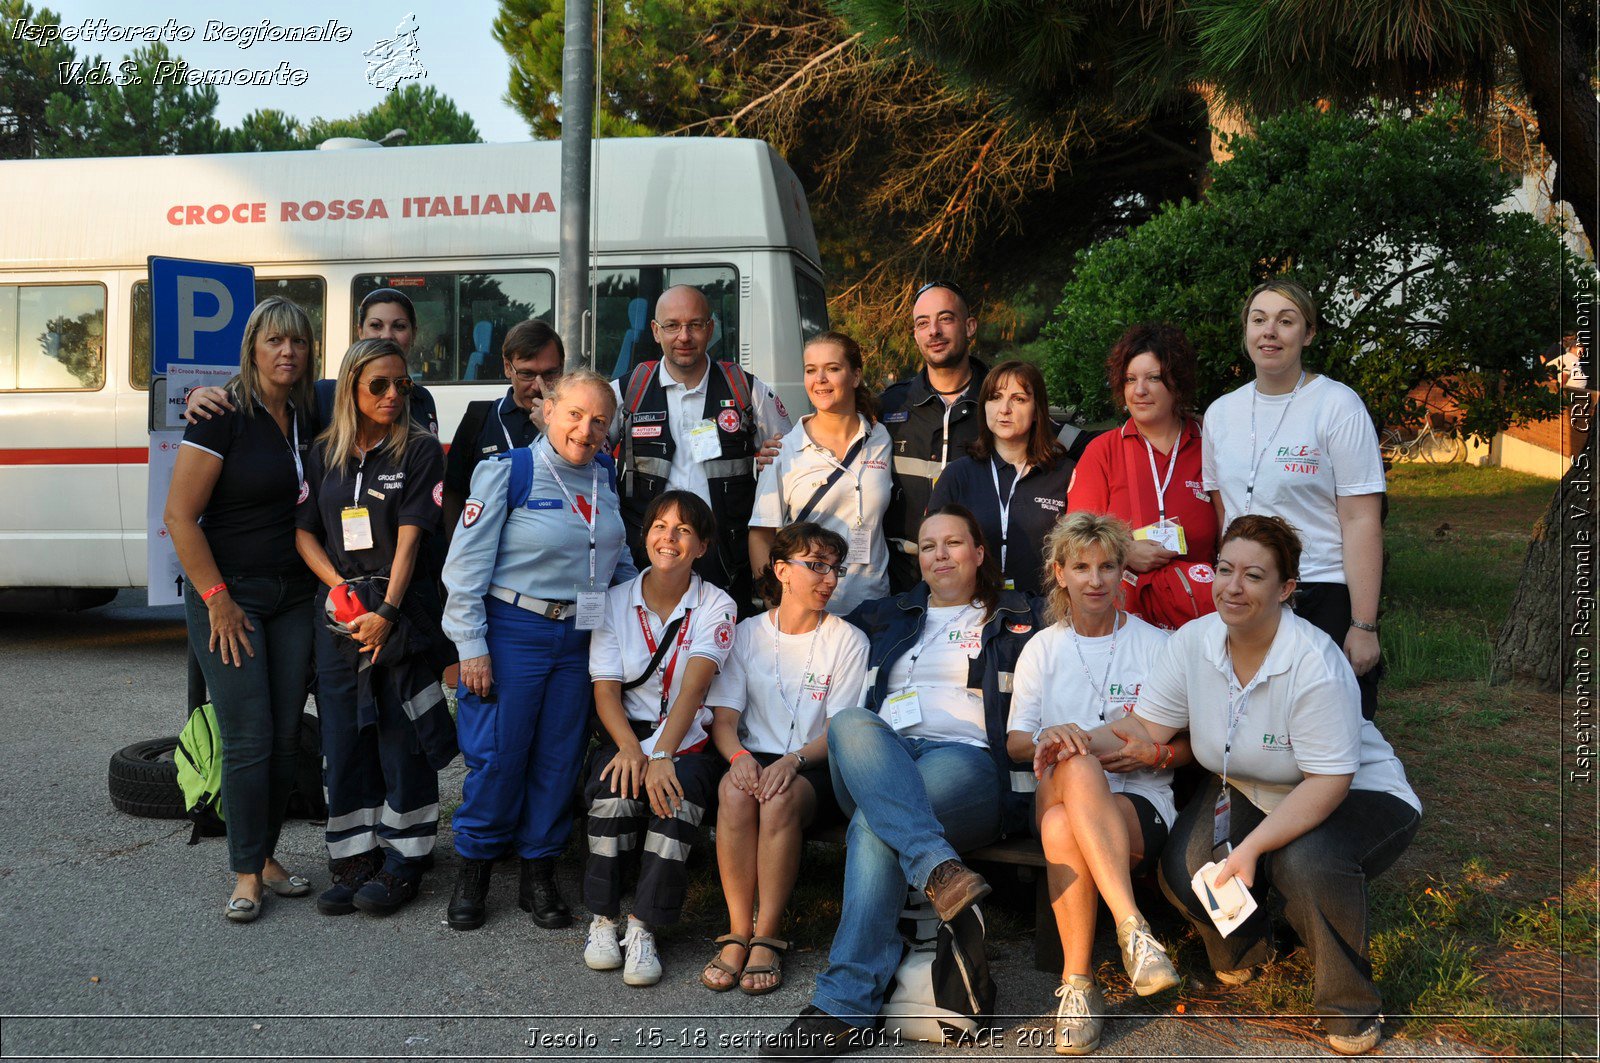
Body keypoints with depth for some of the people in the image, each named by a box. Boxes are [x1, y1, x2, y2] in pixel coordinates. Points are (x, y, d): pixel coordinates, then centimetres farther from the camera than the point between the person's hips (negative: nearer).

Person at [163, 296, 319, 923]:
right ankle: (246, 875, 8)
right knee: (248, 739, -5)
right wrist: (217, 600, -15)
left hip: (293, 594, 6)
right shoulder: (224, 417, -11)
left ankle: (264, 856, 23)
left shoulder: (308, 417, 7)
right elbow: (180, 516, -13)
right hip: (227, 595, -6)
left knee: (286, 736, 8)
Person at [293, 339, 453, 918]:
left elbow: (409, 538, -9)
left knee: (403, 738, 0)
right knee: (343, 735, 7)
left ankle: (403, 860, 11)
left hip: (402, 611, -4)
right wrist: (339, 587, -5)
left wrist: (386, 611, -16)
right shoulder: (324, 453, 10)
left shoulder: (420, 449, -2)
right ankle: (353, 859, 18)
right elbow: (304, 530, 10)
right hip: (339, 610, 4)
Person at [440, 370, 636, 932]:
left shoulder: (604, 476, 8)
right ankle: (474, 869, 21)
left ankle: (539, 874, 23)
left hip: (582, 634, 5)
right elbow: (467, 564, -9)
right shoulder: (508, 471, -8)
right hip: (514, 629, -4)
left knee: (560, 756, 8)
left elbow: (619, 557, 20)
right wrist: (472, 647, -12)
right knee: (498, 754, 0)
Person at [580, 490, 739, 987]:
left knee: (679, 793, -32)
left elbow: (693, 687, -13)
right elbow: (605, 689, -2)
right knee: (616, 790, -30)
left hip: (688, 740, -1)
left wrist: (663, 754, -28)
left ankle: (642, 928, -24)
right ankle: (602, 919, -14)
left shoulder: (716, 607, 1)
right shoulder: (615, 601, 6)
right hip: (625, 735, 1)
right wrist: (630, 747, -22)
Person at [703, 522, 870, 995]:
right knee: (736, 790, -33)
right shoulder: (747, 634, 11)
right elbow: (723, 717, 4)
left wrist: (794, 759, -21)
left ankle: (767, 937, -24)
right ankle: (737, 933, -24)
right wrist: (739, 755, -19)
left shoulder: (847, 641, 5)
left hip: (817, 767, -1)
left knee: (782, 796, -35)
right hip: (755, 757, 2)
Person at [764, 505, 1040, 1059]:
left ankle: (845, 1003, -35)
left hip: (966, 759, -3)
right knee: (851, 723, -34)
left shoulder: (1017, 620, 20)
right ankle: (938, 868, -49)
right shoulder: (888, 616, 29)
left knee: (874, 824, -34)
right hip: (878, 762, 3)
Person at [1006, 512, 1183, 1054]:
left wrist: (1155, 753, -9)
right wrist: (1047, 736, -11)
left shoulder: (1155, 645, 12)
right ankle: (1132, 927, -39)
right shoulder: (1042, 649, 17)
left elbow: (1192, 743, 13)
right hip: (1058, 800, 2)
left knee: (1062, 828, -37)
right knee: (1076, 768, -38)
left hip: (1143, 806, -1)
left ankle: (1077, 983, -31)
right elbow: (1014, 741, 12)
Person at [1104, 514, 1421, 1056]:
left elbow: (1329, 782, -28)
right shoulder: (1194, 642, -11)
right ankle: (1243, 949, 18)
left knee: (1308, 862, -35)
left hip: (1355, 795, -5)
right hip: (1247, 793, 5)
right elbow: (1143, 729, -9)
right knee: (1183, 866, -19)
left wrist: (1251, 848, -35)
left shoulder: (1315, 665, -29)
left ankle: (1351, 1006, -7)